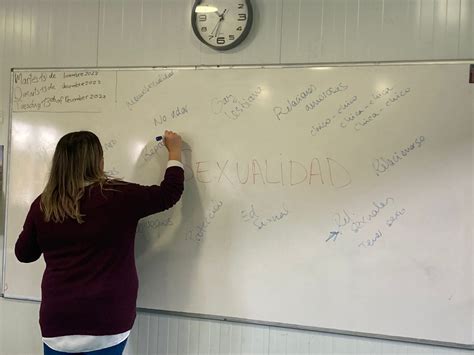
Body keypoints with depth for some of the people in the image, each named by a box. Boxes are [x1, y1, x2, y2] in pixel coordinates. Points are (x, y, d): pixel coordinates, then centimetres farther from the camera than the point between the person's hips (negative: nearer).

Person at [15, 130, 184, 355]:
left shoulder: (43, 205, -2)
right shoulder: (116, 196, -12)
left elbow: (24, 254, 13)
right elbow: (169, 193, 1)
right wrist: (175, 151, 14)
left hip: (57, 322, 3)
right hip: (105, 322, -3)